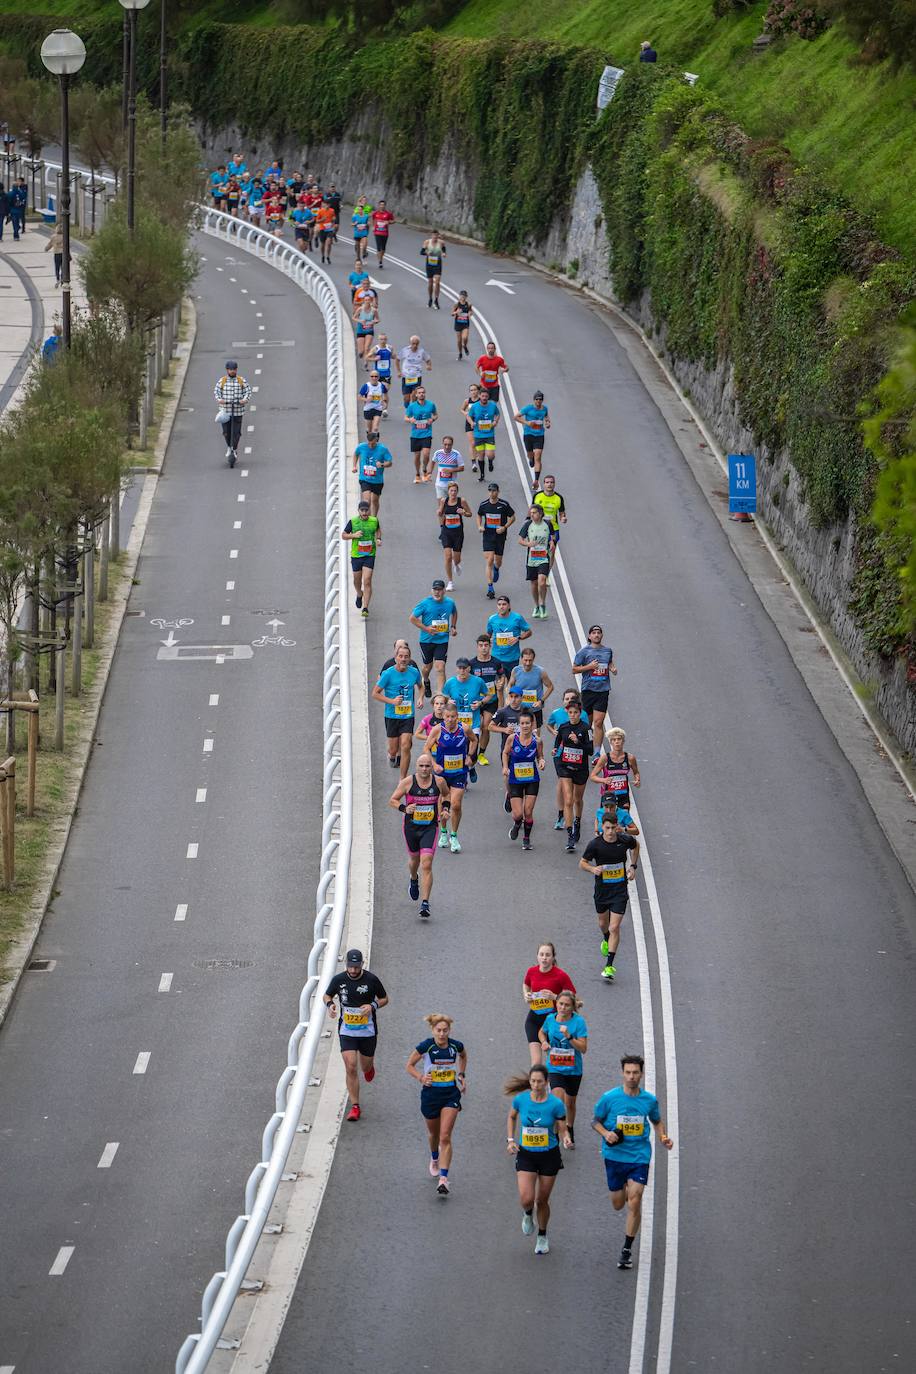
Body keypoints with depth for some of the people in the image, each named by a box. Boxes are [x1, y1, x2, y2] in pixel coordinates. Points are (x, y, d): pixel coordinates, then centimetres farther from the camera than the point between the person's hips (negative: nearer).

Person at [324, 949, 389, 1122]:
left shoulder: (371, 980, -10)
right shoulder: (338, 979, -6)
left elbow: (384, 999, 3)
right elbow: (327, 995, 11)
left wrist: (373, 1006, -17)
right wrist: (330, 1004, -12)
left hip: (368, 1031, 0)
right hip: (346, 1031, 0)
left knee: (366, 1067, 14)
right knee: (351, 1068, -10)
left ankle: (369, 1067, 55)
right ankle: (355, 1107, -2)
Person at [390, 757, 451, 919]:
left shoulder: (439, 782, -5)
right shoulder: (408, 782, -10)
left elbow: (446, 794, 18)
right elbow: (392, 800, -4)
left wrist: (445, 808, 1)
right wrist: (404, 808, -22)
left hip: (430, 828, -1)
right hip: (411, 827, 1)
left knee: (426, 864, -14)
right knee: (414, 859, 22)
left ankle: (425, 904, -14)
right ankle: (413, 879, 60)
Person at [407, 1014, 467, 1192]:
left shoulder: (456, 1046, -6)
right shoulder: (426, 1046, -13)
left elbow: (463, 1056, 19)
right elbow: (410, 1065, -2)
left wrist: (462, 1074, 10)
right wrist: (421, 1077, -18)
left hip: (451, 1094, 0)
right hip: (430, 1093, 0)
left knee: (445, 1137, -11)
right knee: (434, 1134, 18)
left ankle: (443, 1179, -14)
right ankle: (434, 1159, 52)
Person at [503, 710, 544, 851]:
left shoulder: (536, 741, -9)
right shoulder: (512, 738, -11)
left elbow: (540, 756, 6)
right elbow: (505, 753, 5)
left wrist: (541, 762, -16)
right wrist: (505, 767, -10)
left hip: (532, 780, 0)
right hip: (515, 780, 0)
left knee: (528, 812, -1)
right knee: (518, 814, -5)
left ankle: (527, 838, 21)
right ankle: (516, 825, 32)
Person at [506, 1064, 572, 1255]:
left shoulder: (555, 1104, -15)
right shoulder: (521, 1099, -10)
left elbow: (563, 1130, -8)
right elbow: (512, 1117, 11)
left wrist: (566, 1140, -30)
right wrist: (510, 1140, 1)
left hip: (549, 1155, -1)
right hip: (526, 1155, 1)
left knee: (542, 1200, 10)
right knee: (526, 1199, -14)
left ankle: (542, 1237, 35)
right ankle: (527, 1214, 25)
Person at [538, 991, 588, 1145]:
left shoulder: (578, 1021, -14)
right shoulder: (550, 1018, -5)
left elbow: (583, 1048, -17)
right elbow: (541, 1032, 19)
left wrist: (569, 1036, -30)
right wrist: (544, 1042, -2)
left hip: (573, 1070, 0)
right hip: (555, 1068, 0)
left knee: (570, 1103, 17)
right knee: (558, 1102, -19)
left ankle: (570, 1132, 41)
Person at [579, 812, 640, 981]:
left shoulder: (625, 840, -11)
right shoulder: (595, 844, -16)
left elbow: (635, 846, 13)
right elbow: (582, 862, -4)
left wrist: (633, 866, 6)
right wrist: (593, 869, -25)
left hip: (620, 891, -1)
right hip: (602, 889, 1)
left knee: (614, 928, -9)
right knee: (603, 923, 22)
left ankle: (609, 966, -6)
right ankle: (606, 940, 59)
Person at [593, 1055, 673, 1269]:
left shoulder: (650, 1100, -2)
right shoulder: (609, 1098, -7)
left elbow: (657, 1121, 15)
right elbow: (596, 1121, 4)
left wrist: (664, 1138, -3)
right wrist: (606, 1133, -17)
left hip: (639, 1156, 0)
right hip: (615, 1155, 0)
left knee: (634, 1203, -11)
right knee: (618, 1205, 9)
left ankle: (627, 1251, 0)